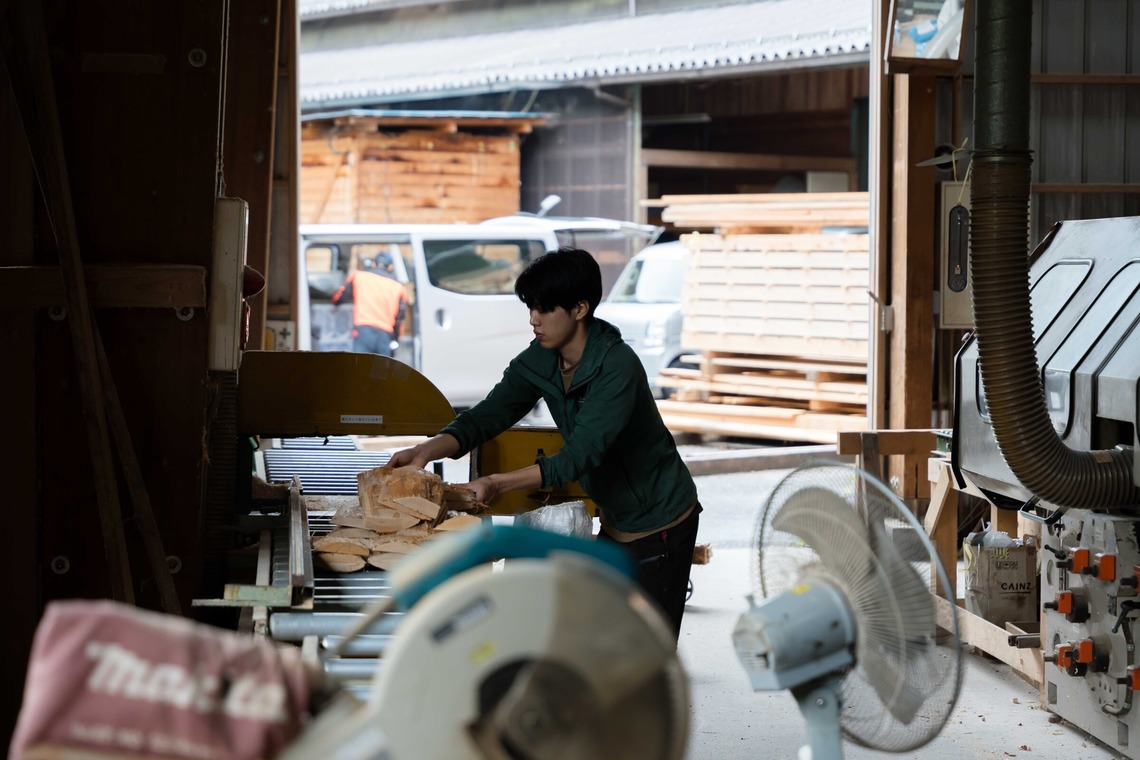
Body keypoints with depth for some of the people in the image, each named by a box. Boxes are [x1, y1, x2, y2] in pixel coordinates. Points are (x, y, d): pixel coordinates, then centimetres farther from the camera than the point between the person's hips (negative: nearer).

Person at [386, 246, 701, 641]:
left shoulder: (617, 368, -29)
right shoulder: (539, 360, -5)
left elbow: (579, 456, -36)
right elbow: (489, 415, -9)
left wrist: (496, 484, -45)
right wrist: (428, 450, -28)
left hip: (658, 523, -8)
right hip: (615, 518, 8)